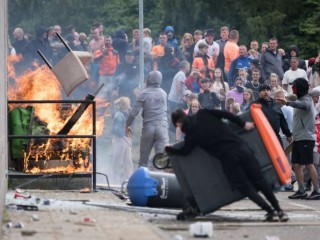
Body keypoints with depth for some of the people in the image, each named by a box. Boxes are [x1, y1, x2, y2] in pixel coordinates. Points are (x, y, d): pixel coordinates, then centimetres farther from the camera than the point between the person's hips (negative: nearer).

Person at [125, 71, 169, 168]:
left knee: (143, 159, 10)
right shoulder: (163, 93, 8)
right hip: (162, 126, 1)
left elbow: (134, 112, -4)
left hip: (148, 127, -1)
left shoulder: (144, 94, -2)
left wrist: (127, 125, 7)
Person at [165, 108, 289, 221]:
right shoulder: (202, 114, 8)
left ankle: (270, 211, -1)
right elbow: (225, 114, 4)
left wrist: (168, 149, 30)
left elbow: (184, 151, 14)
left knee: (245, 187, 8)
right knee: (259, 180, 8)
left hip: (228, 157, -4)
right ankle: (279, 210, 6)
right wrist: (243, 124, 13)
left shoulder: (191, 133, 0)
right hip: (241, 147, 4)